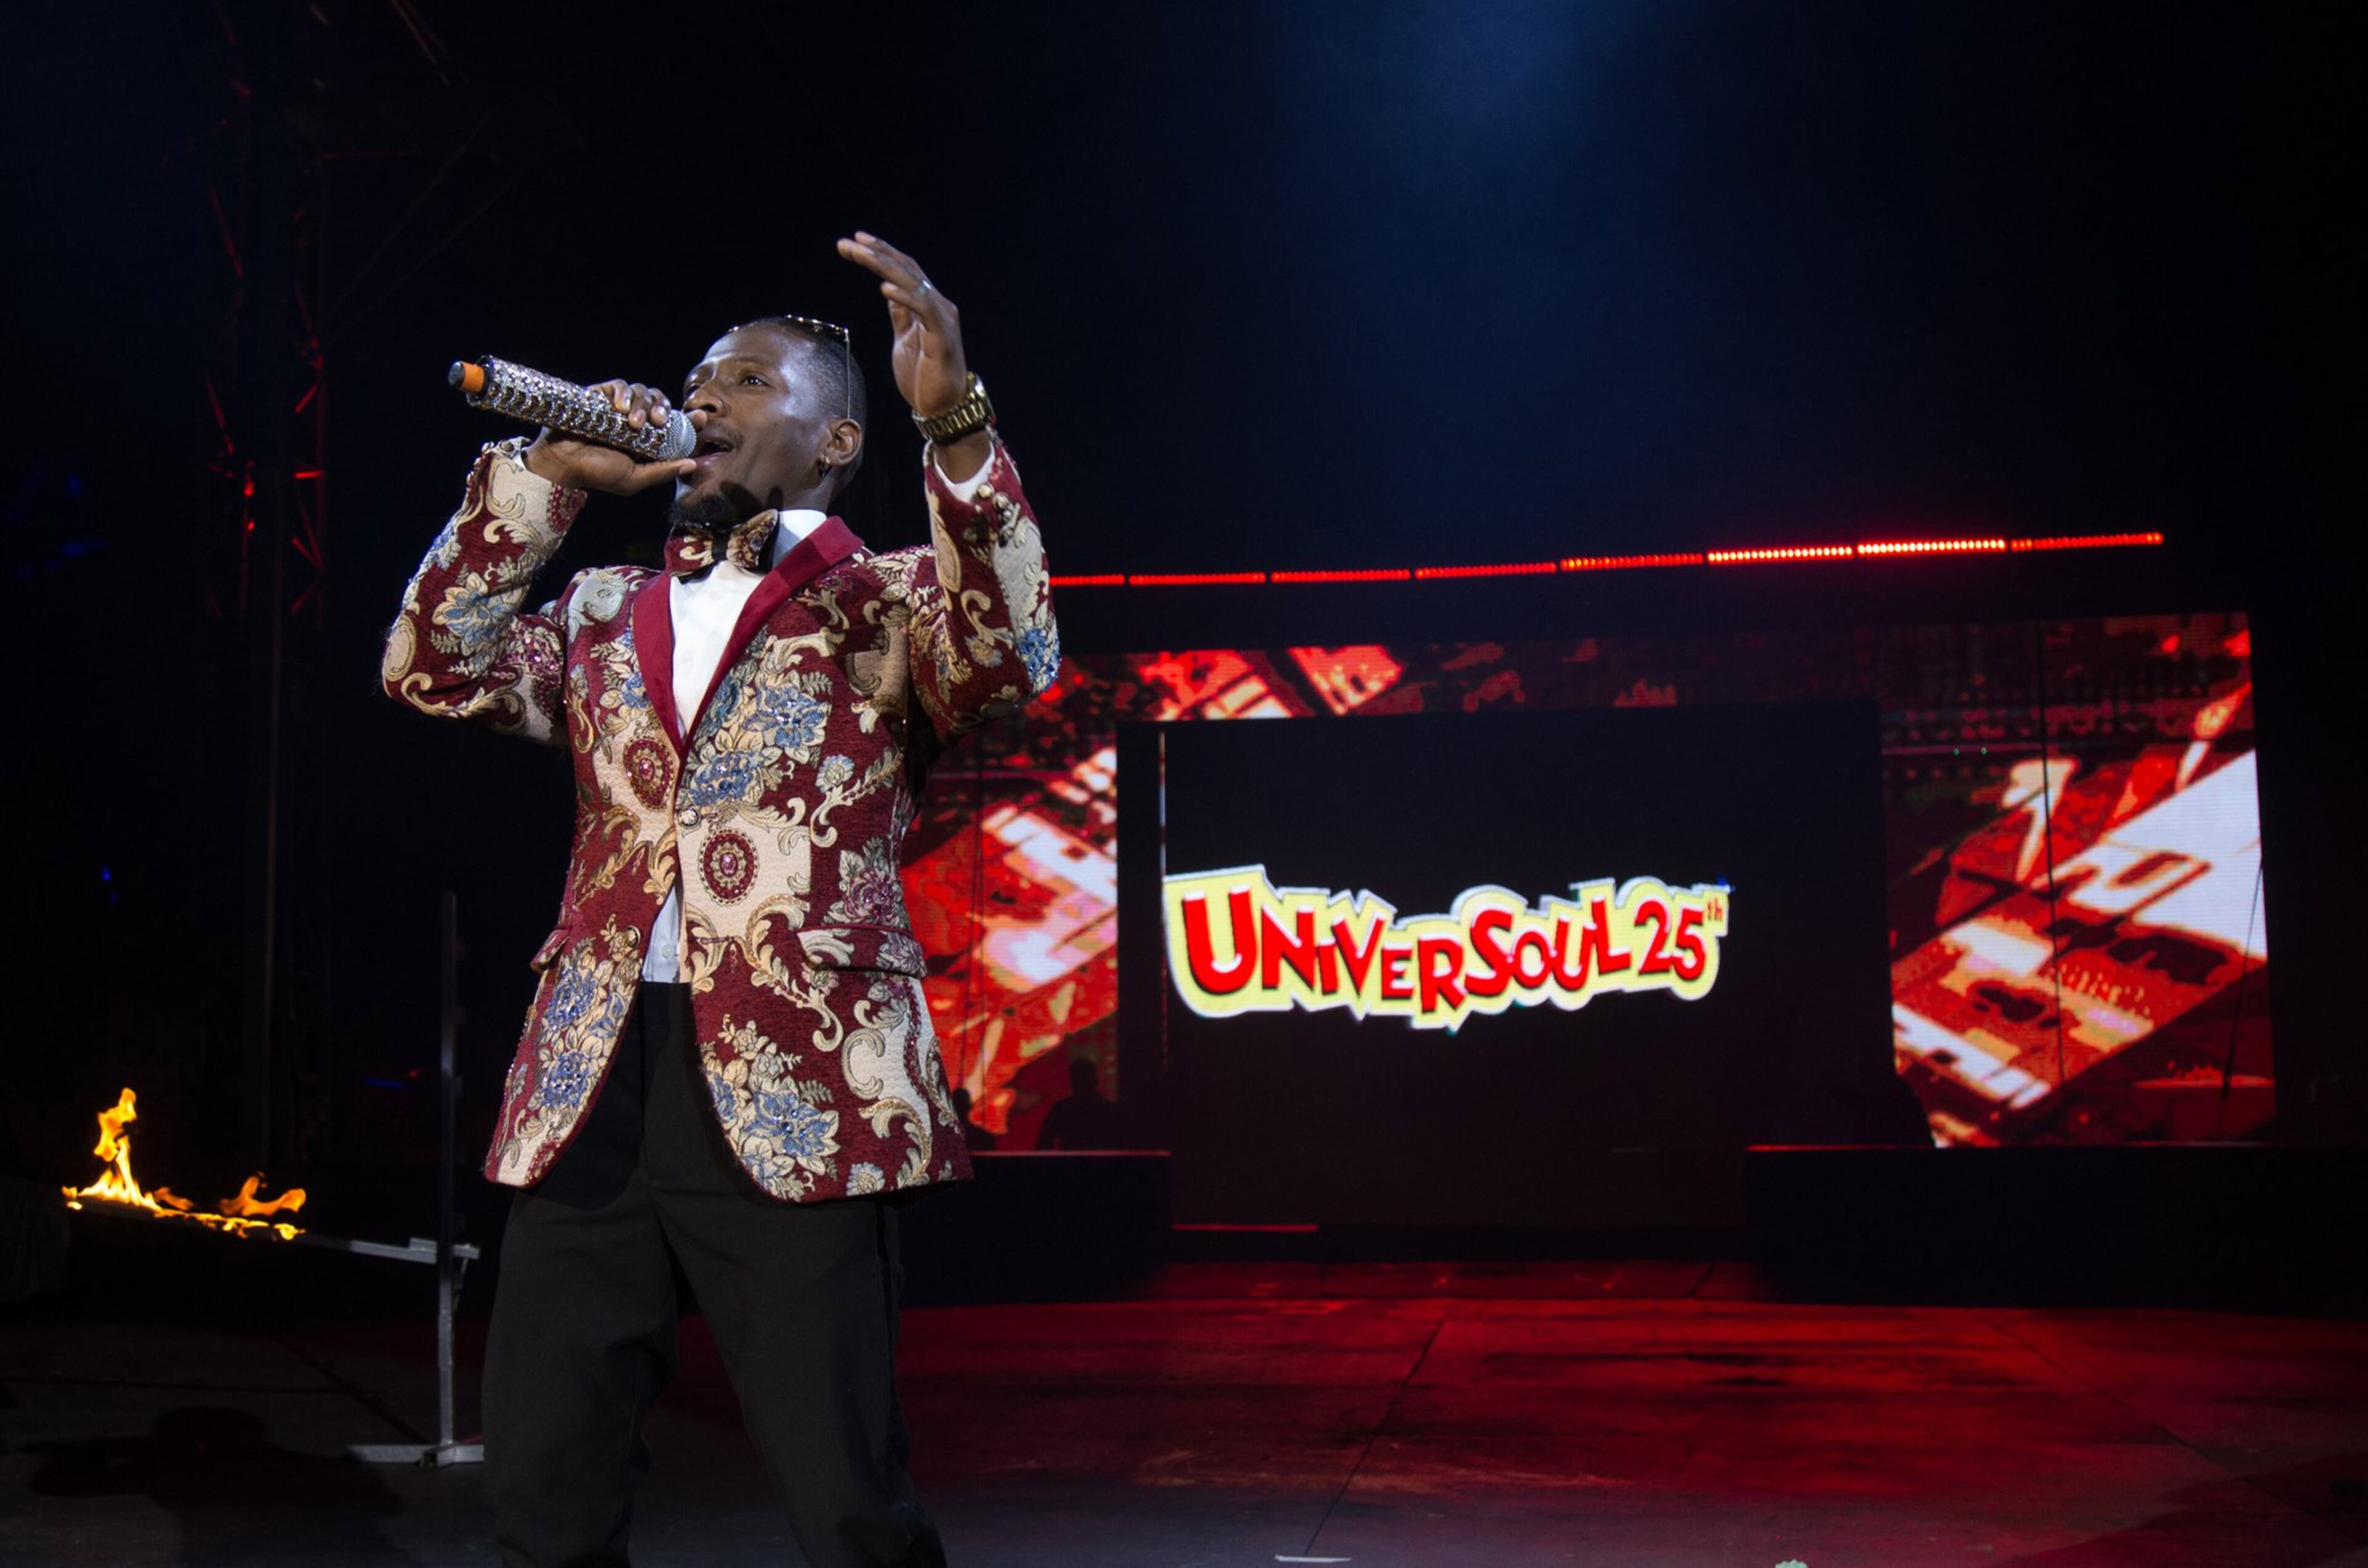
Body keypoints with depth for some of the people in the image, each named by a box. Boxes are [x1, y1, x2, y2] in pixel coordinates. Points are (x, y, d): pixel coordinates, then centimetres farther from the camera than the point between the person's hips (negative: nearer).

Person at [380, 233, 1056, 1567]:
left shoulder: (890, 603, 6)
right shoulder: (608, 614, 20)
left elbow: (1008, 657, -14)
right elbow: (436, 673, 7)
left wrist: (956, 422, -27)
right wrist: (551, 477, 2)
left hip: (791, 1081, -4)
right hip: (594, 1077, 5)